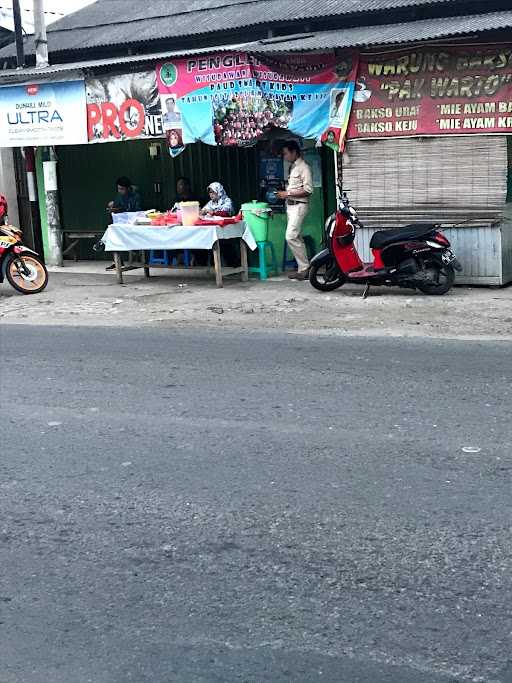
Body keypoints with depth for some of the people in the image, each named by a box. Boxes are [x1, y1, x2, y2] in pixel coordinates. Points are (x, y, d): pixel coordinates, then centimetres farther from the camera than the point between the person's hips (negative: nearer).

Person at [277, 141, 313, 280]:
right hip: (290, 205, 10)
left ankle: (304, 268, -12)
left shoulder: (304, 168, -11)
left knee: (291, 237, -17)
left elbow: (308, 190, -18)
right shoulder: (293, 167, 16)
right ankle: (303, 269, 13)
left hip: (299, 205, -10)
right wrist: (284, 193, 7)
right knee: (297, 238, 9)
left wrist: (288, 194, -17)